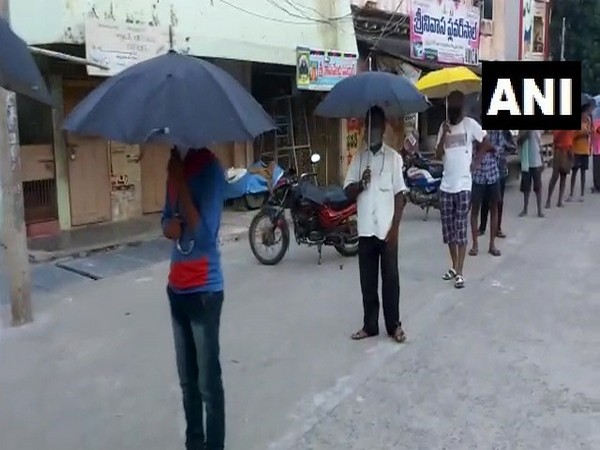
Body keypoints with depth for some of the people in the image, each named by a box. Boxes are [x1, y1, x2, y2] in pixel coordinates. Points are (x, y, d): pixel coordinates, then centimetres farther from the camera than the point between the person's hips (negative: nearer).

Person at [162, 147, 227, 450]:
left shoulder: (210, 168, -15)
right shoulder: (176, 165, 8)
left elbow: (204, 233, -21)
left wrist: (180, 182, -22)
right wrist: (170, 226, -7)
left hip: (204, 290, -7)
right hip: (177, 288, 7)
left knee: (208, 382, 2)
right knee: (187, 379, 17)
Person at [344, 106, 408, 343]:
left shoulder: (393, 157, -2)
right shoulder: (358, 158, 7)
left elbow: (400, 194, -4)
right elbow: (348, 192, 5)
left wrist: (395, 228, -10)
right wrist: (361, 183, -17)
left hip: (386, 230, -3)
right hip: (365, 230, 3)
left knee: (390, 279, 5)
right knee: (367, 280, 9)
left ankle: (394, 325, 18)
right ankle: (370, 325, 21)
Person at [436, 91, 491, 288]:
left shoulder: (470, 124, -3)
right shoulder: (443, 127, 9)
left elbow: (485, 143, 4)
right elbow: (438, 156, 2)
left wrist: (477, 161, -1)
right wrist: (444, 135, -10)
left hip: (463, 186, -5)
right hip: (446, 186, 5)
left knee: (461, 230, -5)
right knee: (448, 230, 9)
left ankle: (460, 273, -2)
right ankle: (454, 267, 24)